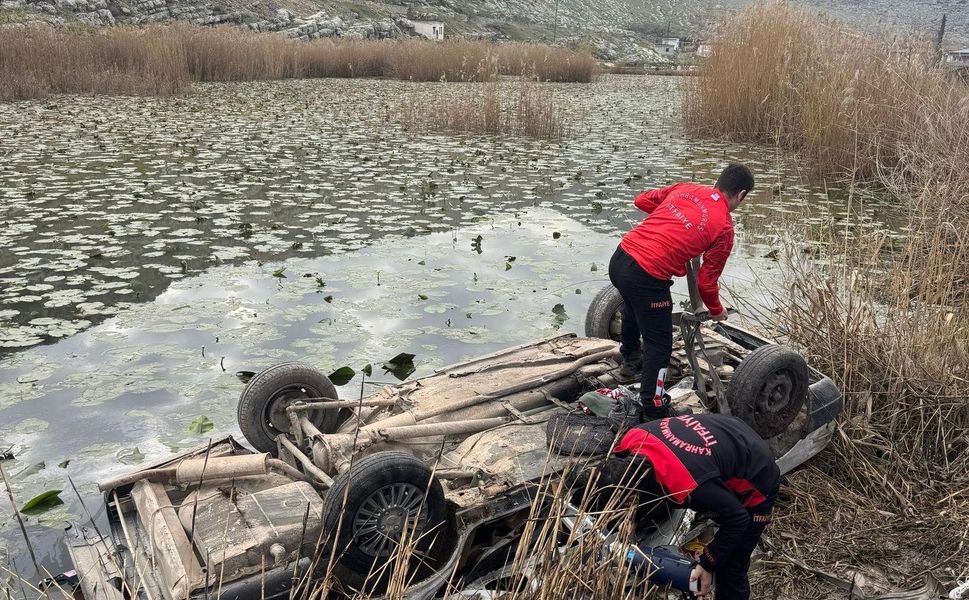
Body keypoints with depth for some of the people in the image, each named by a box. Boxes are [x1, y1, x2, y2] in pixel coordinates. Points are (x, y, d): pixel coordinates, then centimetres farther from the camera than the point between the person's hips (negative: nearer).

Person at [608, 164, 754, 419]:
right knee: (660, 346, 8)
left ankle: (630, 358, 58)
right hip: (647, 278, -7)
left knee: (633, 305, 36)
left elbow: (642, 200, 22)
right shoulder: (724, 226, -1)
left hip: (620, 258, 7)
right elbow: (707, 280, 3)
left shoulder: (685, 188, 12)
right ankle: (654, 411, 14)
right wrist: (716, 310, 22)